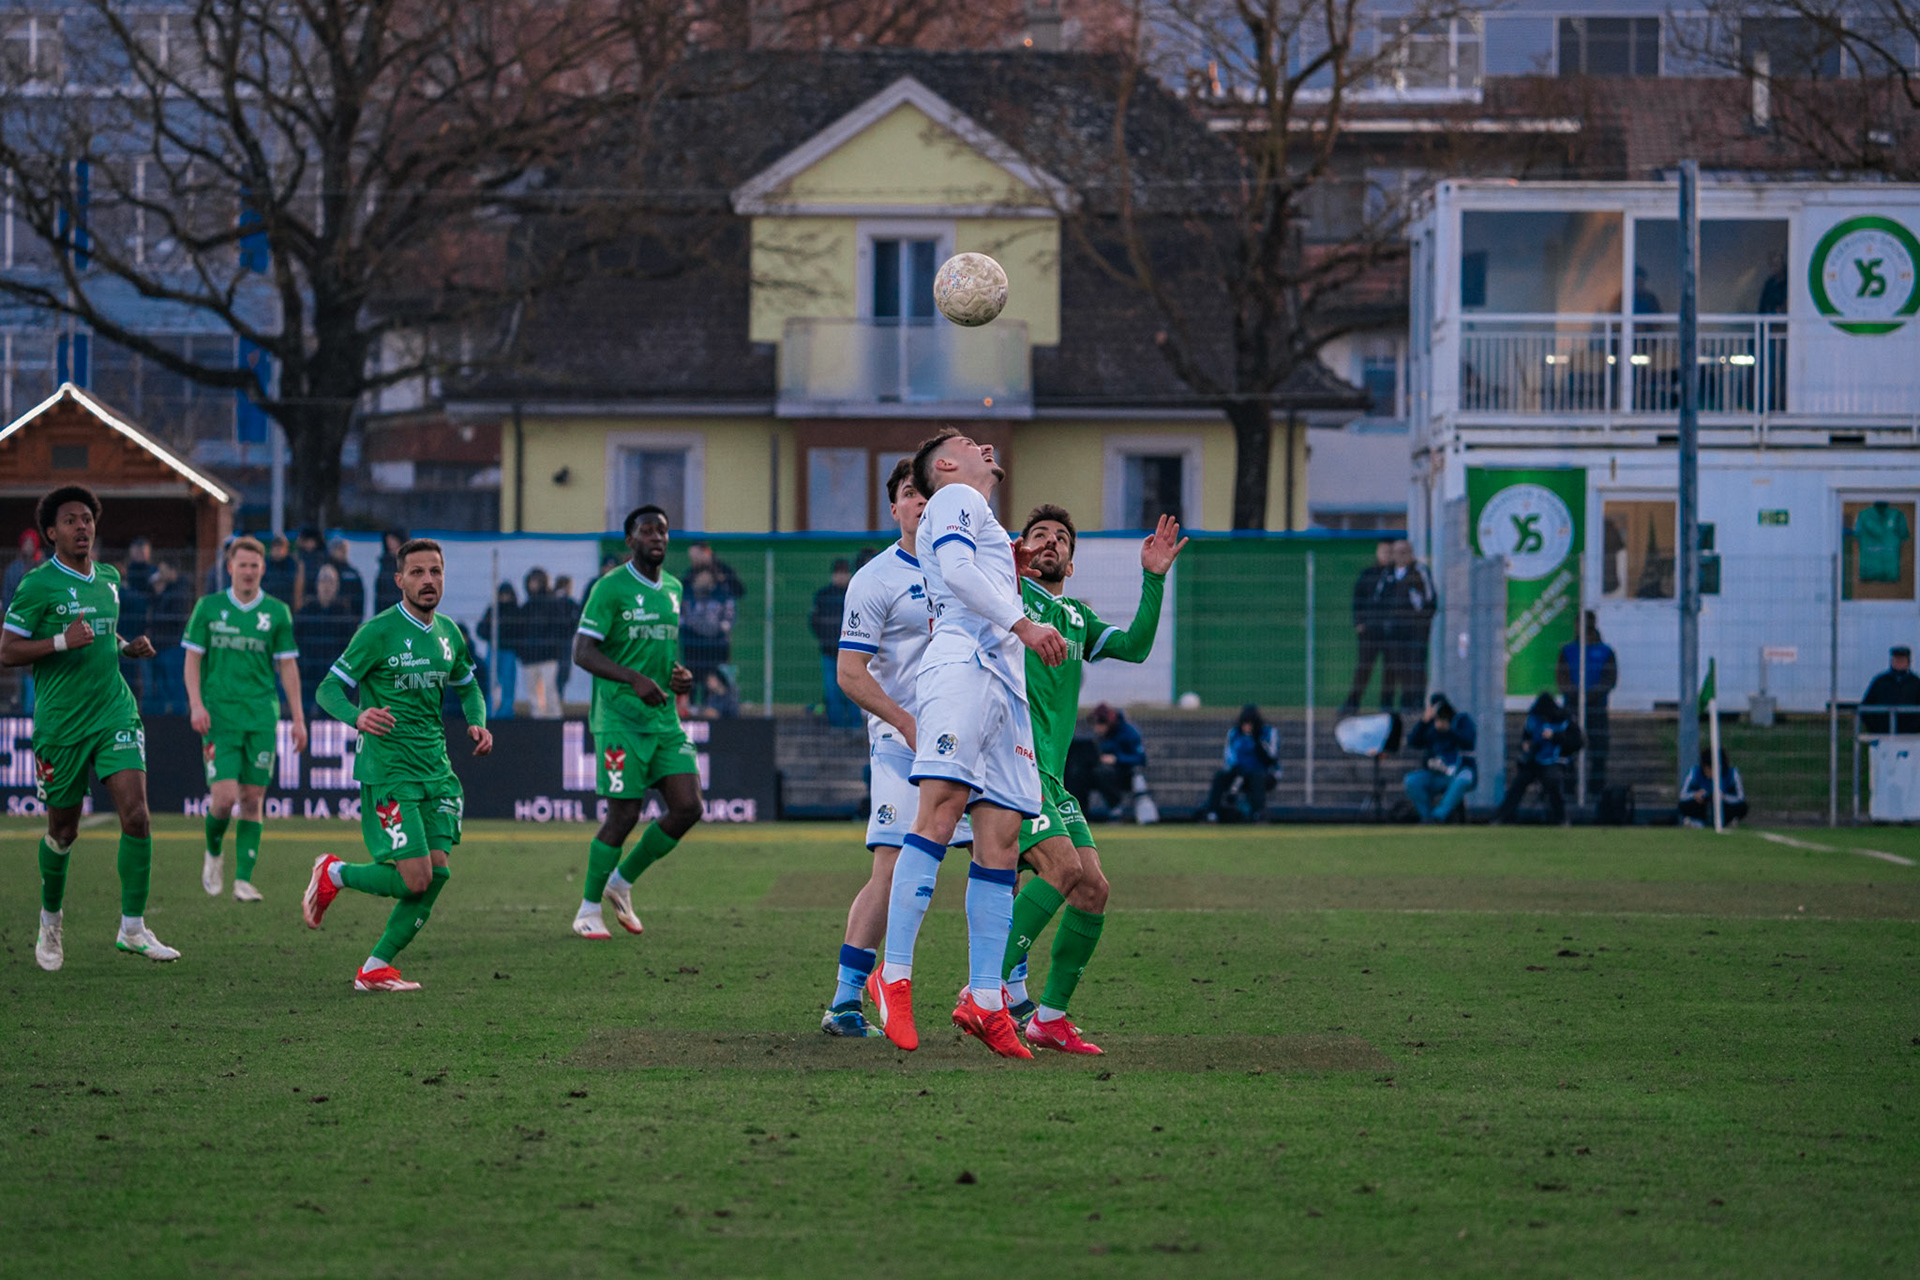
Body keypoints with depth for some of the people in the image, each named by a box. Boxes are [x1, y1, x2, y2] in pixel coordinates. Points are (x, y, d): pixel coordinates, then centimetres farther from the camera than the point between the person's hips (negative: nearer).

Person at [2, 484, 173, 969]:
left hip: (115, 713, 4)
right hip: (61, 724, -4)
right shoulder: (39, 585, -9)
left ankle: (133, 929, -4)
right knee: (63, 831, 6)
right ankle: (51, 920, 31)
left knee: (136, 815, -11)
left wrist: (129, 647, 8)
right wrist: (63, 642, -22)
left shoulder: (109, 578, 11)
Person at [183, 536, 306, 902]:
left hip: (262, 717, 2)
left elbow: (288, 666, 9)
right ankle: (213, 854, 17)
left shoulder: (277, 612, 6)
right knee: (225, 797, -12)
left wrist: (298, 718, 4)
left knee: (253, 797, -2)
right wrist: (196, 705, -8)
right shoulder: (209, 608, 4)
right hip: (219, 716, -2)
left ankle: (243, 879, 2)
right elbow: (193, 659, 5)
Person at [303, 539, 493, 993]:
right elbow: (329, 689, -10)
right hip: (388, 771, -7)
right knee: (415, 879, -14)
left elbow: (467, 686, 28)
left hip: (435, 768, 7)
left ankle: (376, 968, 9)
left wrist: (478, 724, 7)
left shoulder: (449, 633, 10)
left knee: (438, 873, -3)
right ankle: (332, 874, 13)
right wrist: (358, 717, -31)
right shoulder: (378, 631, -10)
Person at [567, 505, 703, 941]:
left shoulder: (673, 589, 14)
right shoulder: (611, 588, -8)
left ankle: (622, 882, 17)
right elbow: (582, 651, -15)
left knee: (688, 808, -3)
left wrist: (682, 676, 7)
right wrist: (635, 680, -26)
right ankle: (588, 909, 9)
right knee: (624, 814, -8)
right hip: (620, 719, -7)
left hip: (665, 718, 7)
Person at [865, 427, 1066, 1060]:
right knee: (940, 811, -20)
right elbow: (957, 570, -9)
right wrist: (1022, 623, -13)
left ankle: (985, 1001, -3)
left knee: (1000, 838, 0)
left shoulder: (988, 529, 35)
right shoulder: (955, 499, 8)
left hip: (1004, 683, 9)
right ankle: (894, 975, -26)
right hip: (962, 665, -9)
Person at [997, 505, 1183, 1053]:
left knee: (1092, 888, -1)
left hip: (1050, 776, 8)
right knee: (1063, 865, -24)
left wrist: (1153, 579, 11)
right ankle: (1000, 983, -20)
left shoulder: (1077, 618, 24)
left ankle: (1050, 1017, 6)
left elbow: (1135, 646, 18)